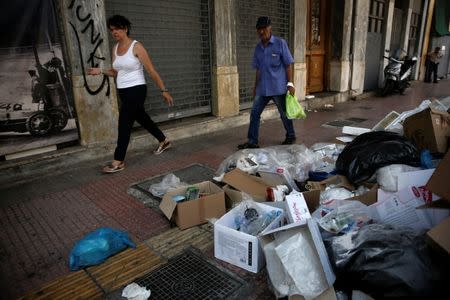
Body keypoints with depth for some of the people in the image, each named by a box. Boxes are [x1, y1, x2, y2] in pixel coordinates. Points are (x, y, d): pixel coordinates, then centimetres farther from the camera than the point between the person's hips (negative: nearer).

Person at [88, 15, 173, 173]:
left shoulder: (136, 46, -12)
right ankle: (164, 141, 39)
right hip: (123, 92, 8)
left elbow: (151, 71, -12)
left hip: (136, 90, -8)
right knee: (142, 118, 19)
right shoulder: (115, 48, 9)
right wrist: (101, 71, -1)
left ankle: (118, 161, 3)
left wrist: (164, 90, -12)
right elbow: (116, 72, 16)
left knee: (124, 125, -6)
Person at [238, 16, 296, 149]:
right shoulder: (258, 47, 10)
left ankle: (291, 137, 29)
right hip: (262, 88, 5)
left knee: (284, 114, 8)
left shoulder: (280, 43, -5)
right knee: (254, 113, 2)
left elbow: (288, 65, -6)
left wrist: (290, 83, -12)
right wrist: (256, 87, 16)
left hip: (279, 88, -5)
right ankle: (252, 141, 10)